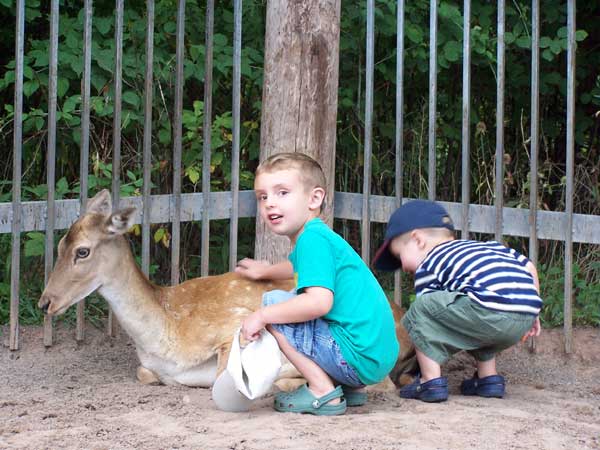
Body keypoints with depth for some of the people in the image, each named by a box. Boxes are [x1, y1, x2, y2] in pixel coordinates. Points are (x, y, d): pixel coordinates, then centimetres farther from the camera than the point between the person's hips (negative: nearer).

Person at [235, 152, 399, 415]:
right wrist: (265, 271, 60)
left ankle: (323, 393, -9)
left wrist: (262, 316, -21)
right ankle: (351, 388, 19)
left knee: (272, 303, -10)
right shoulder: (319, 236, 17)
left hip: (358, 358, -11)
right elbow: (299, 266, 44)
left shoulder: (313, 239, -15)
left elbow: (319, 302, -29)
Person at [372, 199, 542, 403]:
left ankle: (432, 381, 2)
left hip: (489, 311, -8)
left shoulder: (428, 266, 13)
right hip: (525, 319, 8)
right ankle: (489, 377, 30)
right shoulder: (488, 246, 33)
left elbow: (426, 311, 14)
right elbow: (529, 267, 31)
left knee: (419, 311, 5)